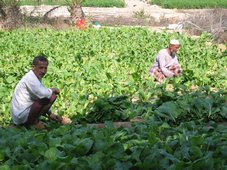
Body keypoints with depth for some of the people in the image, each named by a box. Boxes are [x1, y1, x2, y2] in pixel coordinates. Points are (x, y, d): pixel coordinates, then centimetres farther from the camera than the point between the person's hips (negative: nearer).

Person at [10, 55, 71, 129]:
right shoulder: (30, 78, -17)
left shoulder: (36, 78, 13)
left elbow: (40, 94, 21)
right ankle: (33, 122, -10)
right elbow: (43, 93, -31)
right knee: (52, 96, -19)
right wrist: (54, 90, -10)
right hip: (21, 116, -10)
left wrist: (50, 114, 14)